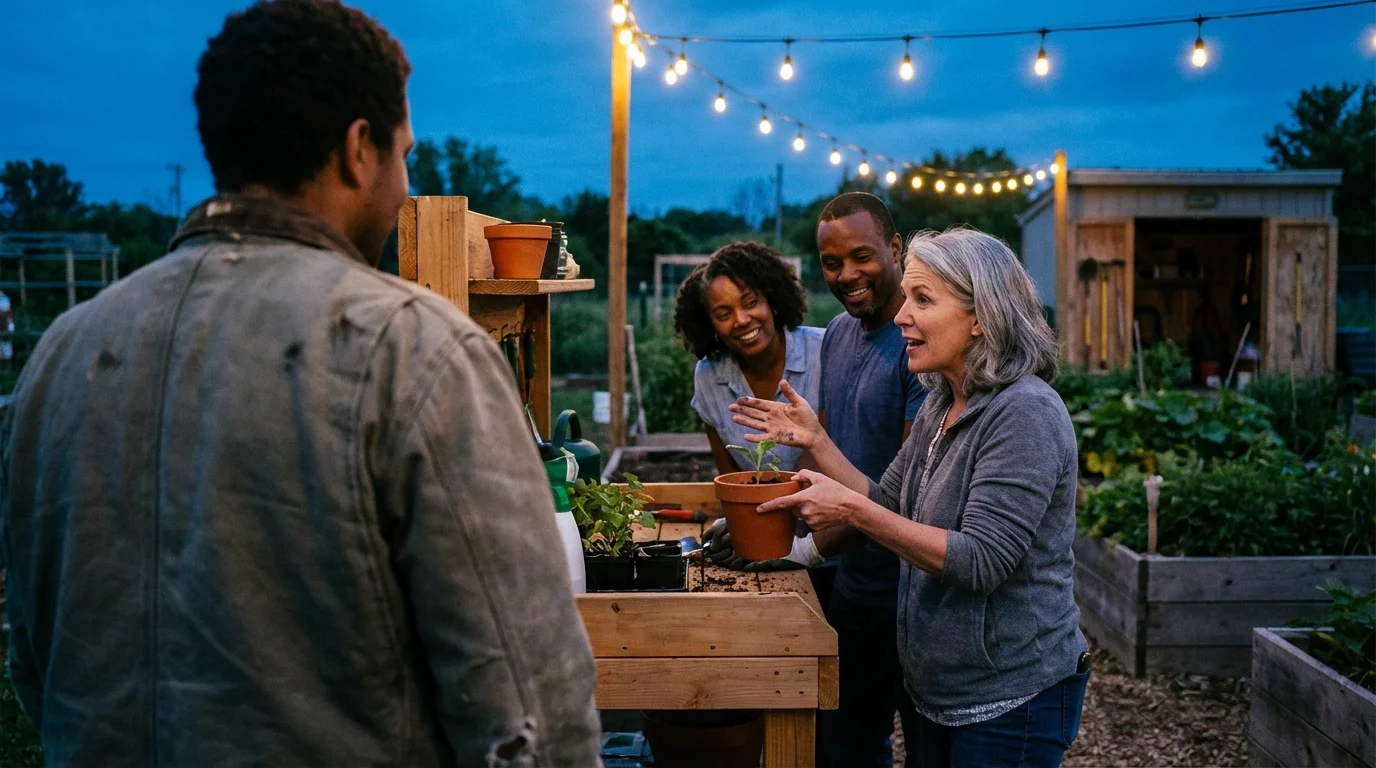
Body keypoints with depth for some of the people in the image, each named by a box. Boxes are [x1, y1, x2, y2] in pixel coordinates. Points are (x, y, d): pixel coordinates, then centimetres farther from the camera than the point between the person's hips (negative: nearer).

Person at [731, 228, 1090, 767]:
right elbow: (888, 508, 9)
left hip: (1009, 701, -8)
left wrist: (855, 511, -28)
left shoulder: (1025, 414, -21)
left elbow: (981, 561, -27)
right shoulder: (940, 406, 7)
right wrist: (815, 442, 0)